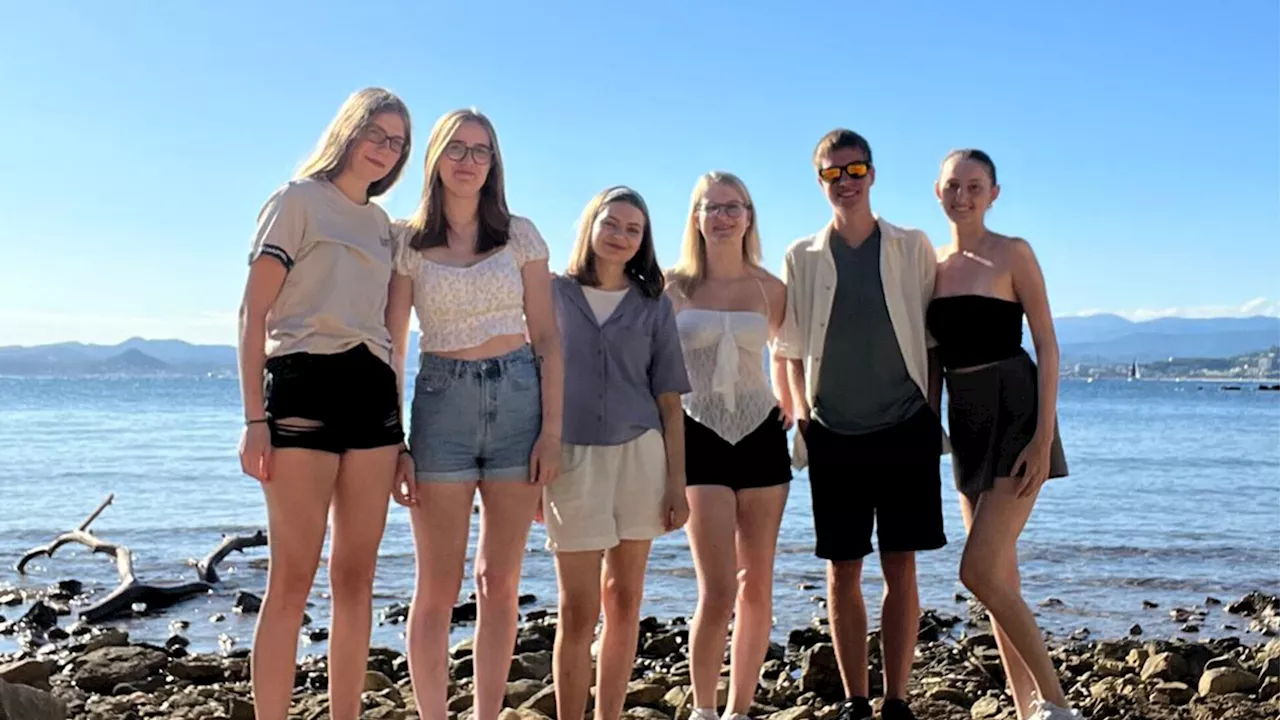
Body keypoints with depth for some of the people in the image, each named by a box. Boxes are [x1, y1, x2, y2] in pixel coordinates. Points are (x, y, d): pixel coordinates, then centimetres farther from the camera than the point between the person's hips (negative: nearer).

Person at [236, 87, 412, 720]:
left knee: (356, 579, 6)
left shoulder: (382, 224, 20)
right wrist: (255, 417, -14)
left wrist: (397, 418, 13)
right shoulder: (298, 199, 3)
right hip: (305, 385, -6)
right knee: (292, 582, -7)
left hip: (373, 393, 6)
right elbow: (254, 313, -4)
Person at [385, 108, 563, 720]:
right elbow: (390, 349, 3)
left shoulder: (520, 235, 6)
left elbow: (546, 337, 4)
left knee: (500, 584, 7)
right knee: (438, 588, 2)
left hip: (518, 398, 1)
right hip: (441, 401, -1)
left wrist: (552, 429, -4)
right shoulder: (409, 245, 4)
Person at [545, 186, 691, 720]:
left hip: (640, 455, 2)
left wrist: (678, 484, 2)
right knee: (578, 610, -2)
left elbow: (669, 403, 7)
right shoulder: (555, 294, 4)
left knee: (624, 600, 7)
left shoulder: (654, 306, 8)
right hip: (572, 457, -2)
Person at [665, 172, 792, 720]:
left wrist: (789, 406, 18)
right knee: (718, 591, -10)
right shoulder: (674, 286, -2)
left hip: (761, 437, 3)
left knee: (757, 586, 6)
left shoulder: (770, 290, 3)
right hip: (700, 438, -2)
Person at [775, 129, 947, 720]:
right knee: (843, 571, 5)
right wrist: (802, 415, -1)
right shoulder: (802, 257, 6)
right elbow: (791, 347, 8)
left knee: (900, 567, 2)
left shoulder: (913, 248, 4)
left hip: (905, 428, -1)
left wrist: (932, 409, -1)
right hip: (833, 434, 1)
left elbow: (933, 337, 6)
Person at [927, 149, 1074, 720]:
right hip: (965, 419, 6)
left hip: (1015, 414, -6)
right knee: (1000, 577, 10)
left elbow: (1046, 343, -8)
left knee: (978, 572, -14)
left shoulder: (1012, 253, -4)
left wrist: (1043, 436, -15)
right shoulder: (932, 263, 11)